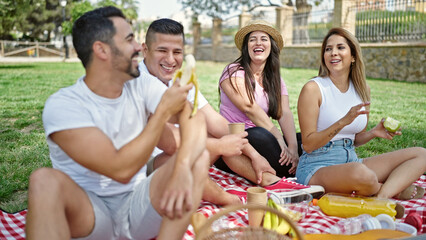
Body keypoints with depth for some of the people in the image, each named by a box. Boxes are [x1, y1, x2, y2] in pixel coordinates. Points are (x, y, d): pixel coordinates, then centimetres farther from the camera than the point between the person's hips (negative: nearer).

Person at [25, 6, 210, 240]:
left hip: (137, 204, 4)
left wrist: (183, 167, -35)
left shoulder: (143, 85, -1)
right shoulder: (62, 105, -15)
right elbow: (120, 170, -24)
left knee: (199, 157, -19)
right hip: (87, 210, -3)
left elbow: (195, 118, -15)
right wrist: (164, 110, -20)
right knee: (44, 180, -34)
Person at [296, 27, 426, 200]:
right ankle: (394, 189, -5)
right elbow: (308, 144, -13)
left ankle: (383, 195, -22)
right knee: (360, 173, -39)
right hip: (317, 166, -7)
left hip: (351, 160, 7)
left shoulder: (362, 90, 10)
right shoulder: (313, 88, -9)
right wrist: (344, 121, -22)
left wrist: (374, 132, -4)